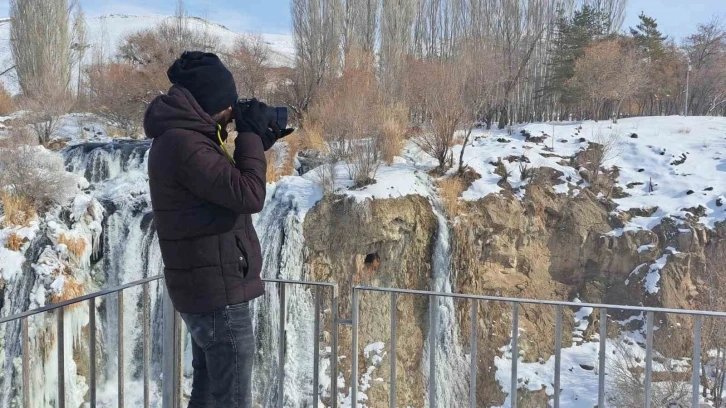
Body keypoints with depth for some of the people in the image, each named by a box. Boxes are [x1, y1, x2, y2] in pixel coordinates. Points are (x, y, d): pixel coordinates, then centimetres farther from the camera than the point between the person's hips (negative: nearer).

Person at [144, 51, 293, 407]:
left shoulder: (178, 137, 11)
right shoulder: (183, 143, -21)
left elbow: (226, 183, 22)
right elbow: (248, 196, -24)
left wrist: (260, 142, 12)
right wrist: (250, 135, -13)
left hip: (204, 289, 10)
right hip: (219, 292, -10)